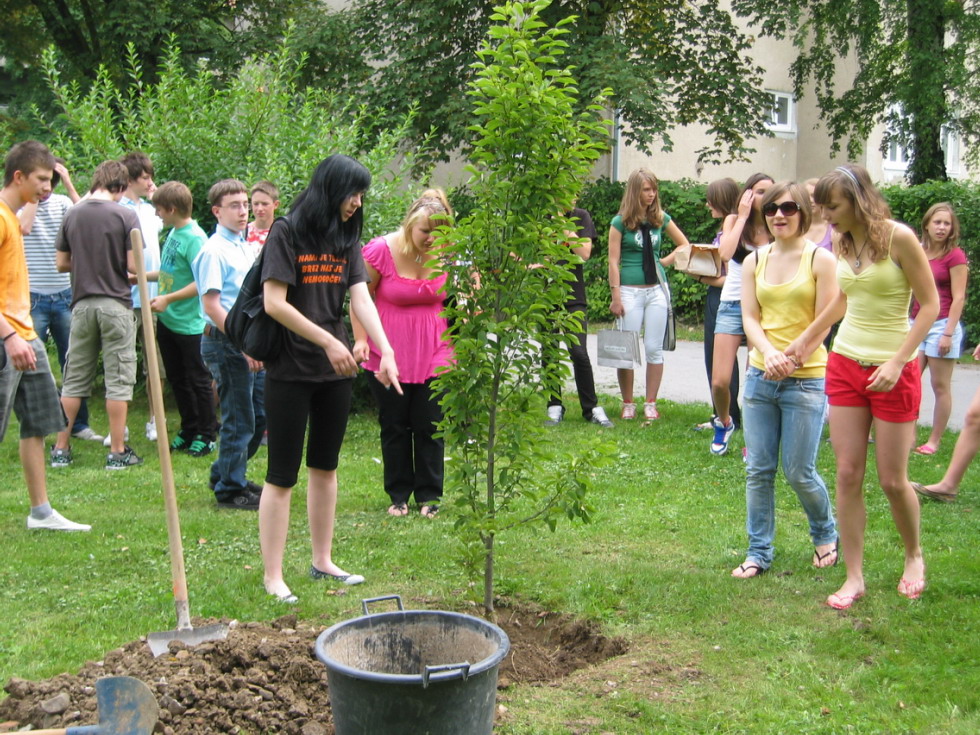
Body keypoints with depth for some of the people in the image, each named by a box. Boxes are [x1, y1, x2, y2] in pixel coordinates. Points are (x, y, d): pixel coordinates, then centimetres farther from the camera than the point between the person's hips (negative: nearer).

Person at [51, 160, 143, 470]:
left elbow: (62, 263, 8)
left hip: (83, 303, 4)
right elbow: (133, 265, -12)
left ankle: (61, 449, 15)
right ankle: (117, 451, 5)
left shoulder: (72, 214, 4)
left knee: (74, 380, 11)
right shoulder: (125, 216, -8)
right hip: (116, 305, -4)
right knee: (118, 380, 2)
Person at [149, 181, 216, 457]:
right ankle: (189, 431, 27)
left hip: (189, 323, -9)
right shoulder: (173, 233, 7)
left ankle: (205, 436, 14)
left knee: (197, 380, 4)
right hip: (167, 321, 9)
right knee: (177, 380, 15)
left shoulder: (194, 238, -18)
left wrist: (168, 299, -23)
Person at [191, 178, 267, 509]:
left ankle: (226, 475, 30)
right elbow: (211, 305, -18)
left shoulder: (245, 248, 14)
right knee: (239, 421, -2)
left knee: (260, 415, 15)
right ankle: (230, 491, 12)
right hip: (226, 343, -9)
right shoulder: (214, 251, -13)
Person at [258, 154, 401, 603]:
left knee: (325, 466, 15)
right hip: (291, 369, -7)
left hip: (335, 370, 7)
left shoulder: (346, 239, 9)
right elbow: (274, 303, -16)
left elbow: (361, 298, -1)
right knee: (282, 476, -2)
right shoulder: (286, 232, -10)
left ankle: (322, 562, 27)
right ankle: (273, 577, 6)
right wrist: (328, 341, -16)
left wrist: (386, 351, -15)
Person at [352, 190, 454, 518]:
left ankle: (429, 495, 18)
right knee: (394, 427, 9)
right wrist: (360, 339, -8)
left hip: (434, 354, 2)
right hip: (388, 354, -1)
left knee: (430, 428, 4)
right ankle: (398, 494, 22)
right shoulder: (381, 251, -12)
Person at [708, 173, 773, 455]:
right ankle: (724, 423, 24)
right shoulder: (734, 220, 4)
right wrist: (743, 216, -11)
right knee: (720, 381, -7)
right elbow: (725, 254, -15)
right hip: (732, 306, 0)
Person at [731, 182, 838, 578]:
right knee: (758, 470, 5)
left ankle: (826, 534, 28)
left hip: (806, 380, -4)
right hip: (760, 377, 4)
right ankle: (758, 552, 16)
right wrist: (769, 353, -16)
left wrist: (790, 359, -16)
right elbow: (750, 318, 2)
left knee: (798, 472, 1)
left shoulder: (820, 260, -4)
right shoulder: (754, 262, 8)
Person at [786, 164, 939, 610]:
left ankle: (914, 555, 30)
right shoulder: (841, 242, 5)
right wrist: (806, 339, 26)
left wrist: (897, 361, -18)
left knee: (893, 480, 2)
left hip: (892, 371, -5)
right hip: (845, 365, 5)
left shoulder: (898, 238, -14)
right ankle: (854, 577, 10)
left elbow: (930, 305, -11)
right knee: (848, 474, 2)